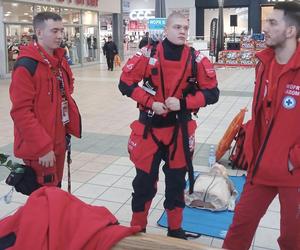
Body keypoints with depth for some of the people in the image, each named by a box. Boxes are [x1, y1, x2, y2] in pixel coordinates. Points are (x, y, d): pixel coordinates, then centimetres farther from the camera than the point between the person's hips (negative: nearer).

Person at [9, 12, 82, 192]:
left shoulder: (60, 60, 7)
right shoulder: (26, 66, -19)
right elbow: (21, 112, -22)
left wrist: (67, 127, 8)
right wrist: (43, 147, -23)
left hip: (58, 141, 8)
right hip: (39, 149, -8)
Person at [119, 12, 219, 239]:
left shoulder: (196, 59, -5)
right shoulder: (148, 54, -8)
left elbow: (212, 93, -3)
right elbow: (125, 83, -4)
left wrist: (183, 103, -17)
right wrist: (150, 102, -16)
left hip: (180, 129, 2)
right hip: (149, 127, -1)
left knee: (176, 182, 14)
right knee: (144, 181, 9)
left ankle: (176, 230, 33)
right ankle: (137, 229, 29)